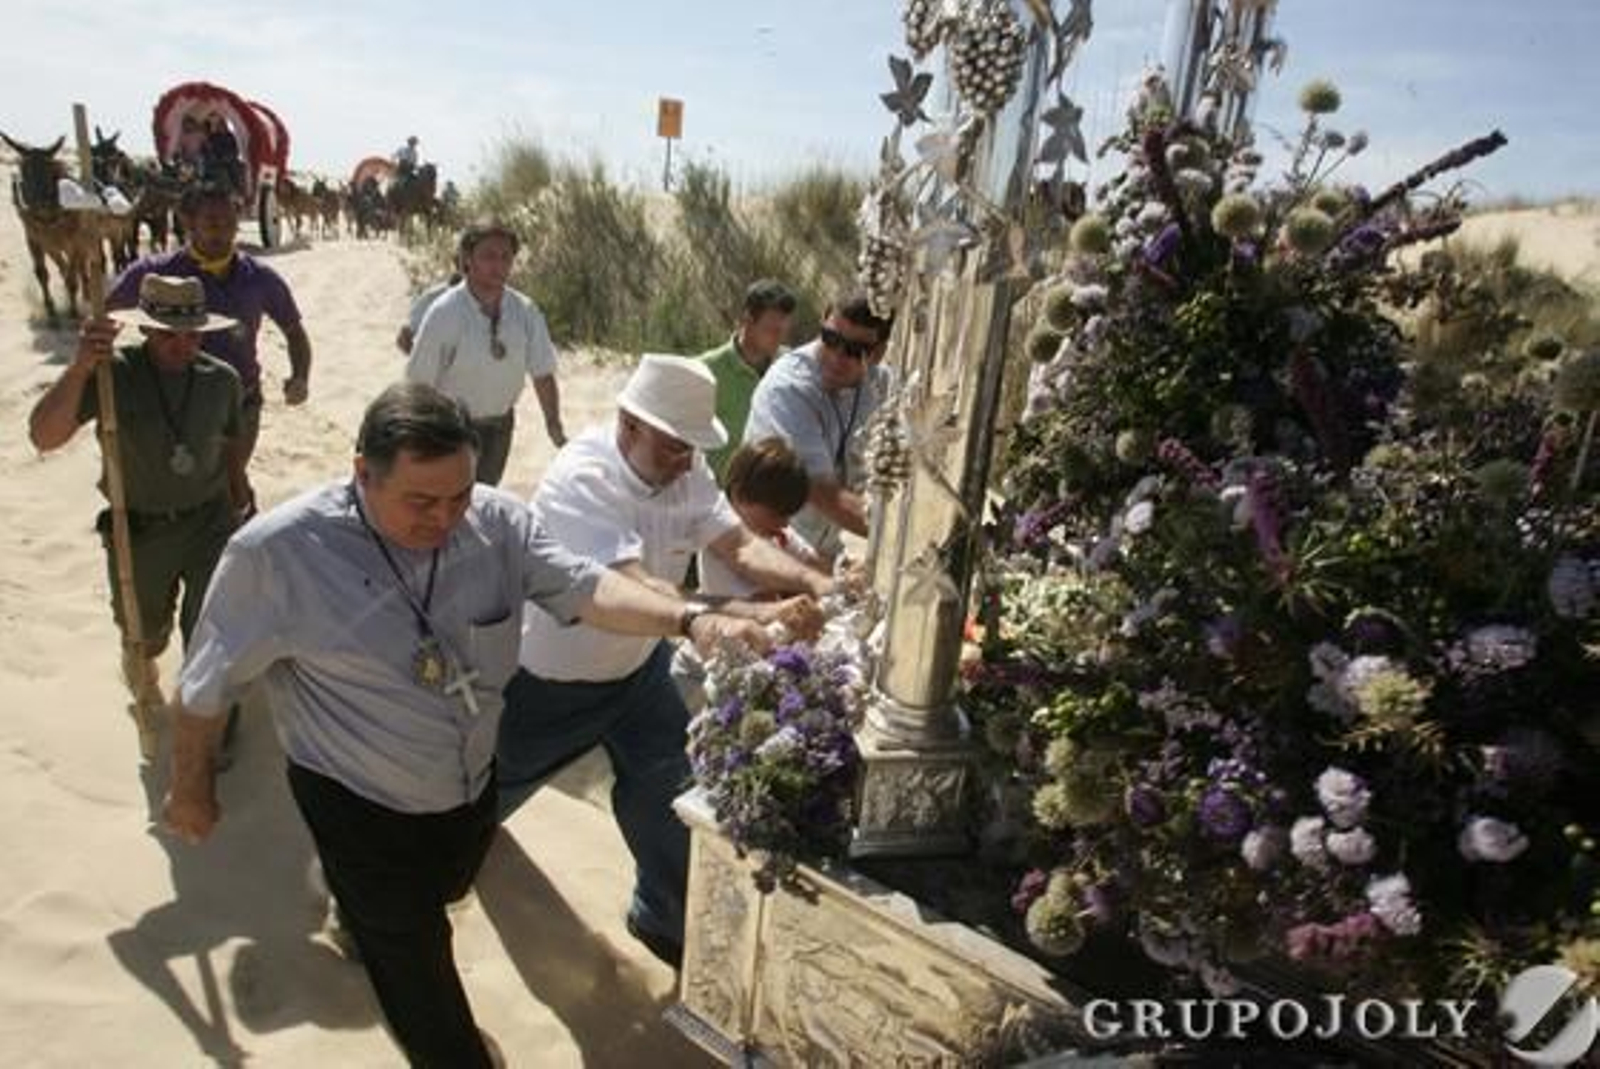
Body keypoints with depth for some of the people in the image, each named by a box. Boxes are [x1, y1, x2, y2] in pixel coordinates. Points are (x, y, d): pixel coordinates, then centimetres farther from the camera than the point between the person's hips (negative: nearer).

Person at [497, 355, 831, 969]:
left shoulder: (684, 472, -15)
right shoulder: (580, 479, -37)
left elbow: (739, 547, -22)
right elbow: (638, 592, -48)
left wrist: (813, 584, -41)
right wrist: (757, 616, -56)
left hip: (638, 665, 5)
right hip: (548, 679, -4)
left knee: (668, 794, 6)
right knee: (491, 785, 23)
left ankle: (665, 918, 32)